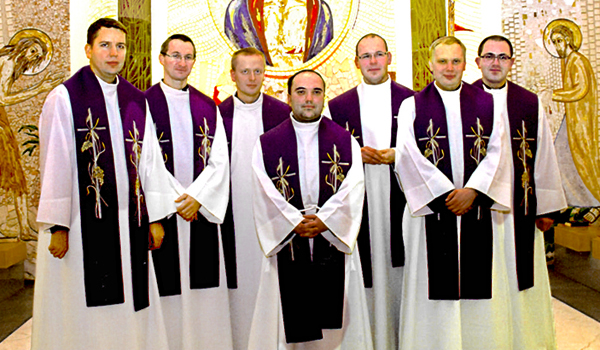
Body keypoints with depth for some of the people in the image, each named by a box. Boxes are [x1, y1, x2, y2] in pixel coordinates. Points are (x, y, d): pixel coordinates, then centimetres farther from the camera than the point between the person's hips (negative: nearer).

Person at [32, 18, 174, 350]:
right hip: (82, 223, -4)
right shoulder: (64, 98, -4)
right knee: (82, 313, 5)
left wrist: (155, 217, 6)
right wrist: (57, 226, -10)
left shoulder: (137, 101, 10)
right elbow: (54, 164, -7)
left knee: (130, 304, 10)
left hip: (129, 222, 4)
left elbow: (150, 159, 9)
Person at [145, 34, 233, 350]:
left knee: (204, 285, 5)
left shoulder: (208, 108, 11)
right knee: (167, 287, 0)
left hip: (202, 211, 3)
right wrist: (175, 199, -11)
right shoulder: (143, 104, 1)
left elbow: (219, 161, 4)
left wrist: (197, 197, -9)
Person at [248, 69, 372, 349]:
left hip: (334, 247, 1)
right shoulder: (267, 144, 5)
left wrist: (323, 221, -16)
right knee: (290, 324, 5)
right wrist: (297, 223, -15)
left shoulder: (345, 142, 7)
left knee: (335, 323, 6)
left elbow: (353, 190, -4)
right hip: (287, 249, 0)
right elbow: (266, 195, -4)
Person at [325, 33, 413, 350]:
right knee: (364, 274, 0)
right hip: (358, 201, 0)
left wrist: (397, 155, -10)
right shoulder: (339, 105, 10)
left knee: (398, 272, 3)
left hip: (400, 198, 0)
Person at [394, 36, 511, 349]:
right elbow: (409, 156, -5)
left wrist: (472, 190, -12)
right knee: (435, 285, 1)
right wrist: (446, 192, -12)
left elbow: (496, 151, 2)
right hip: (431, 207, -1)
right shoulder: (412, 106, 5)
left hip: (477, 206, 2)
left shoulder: (486, 103, 11)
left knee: (478, 284, 5)